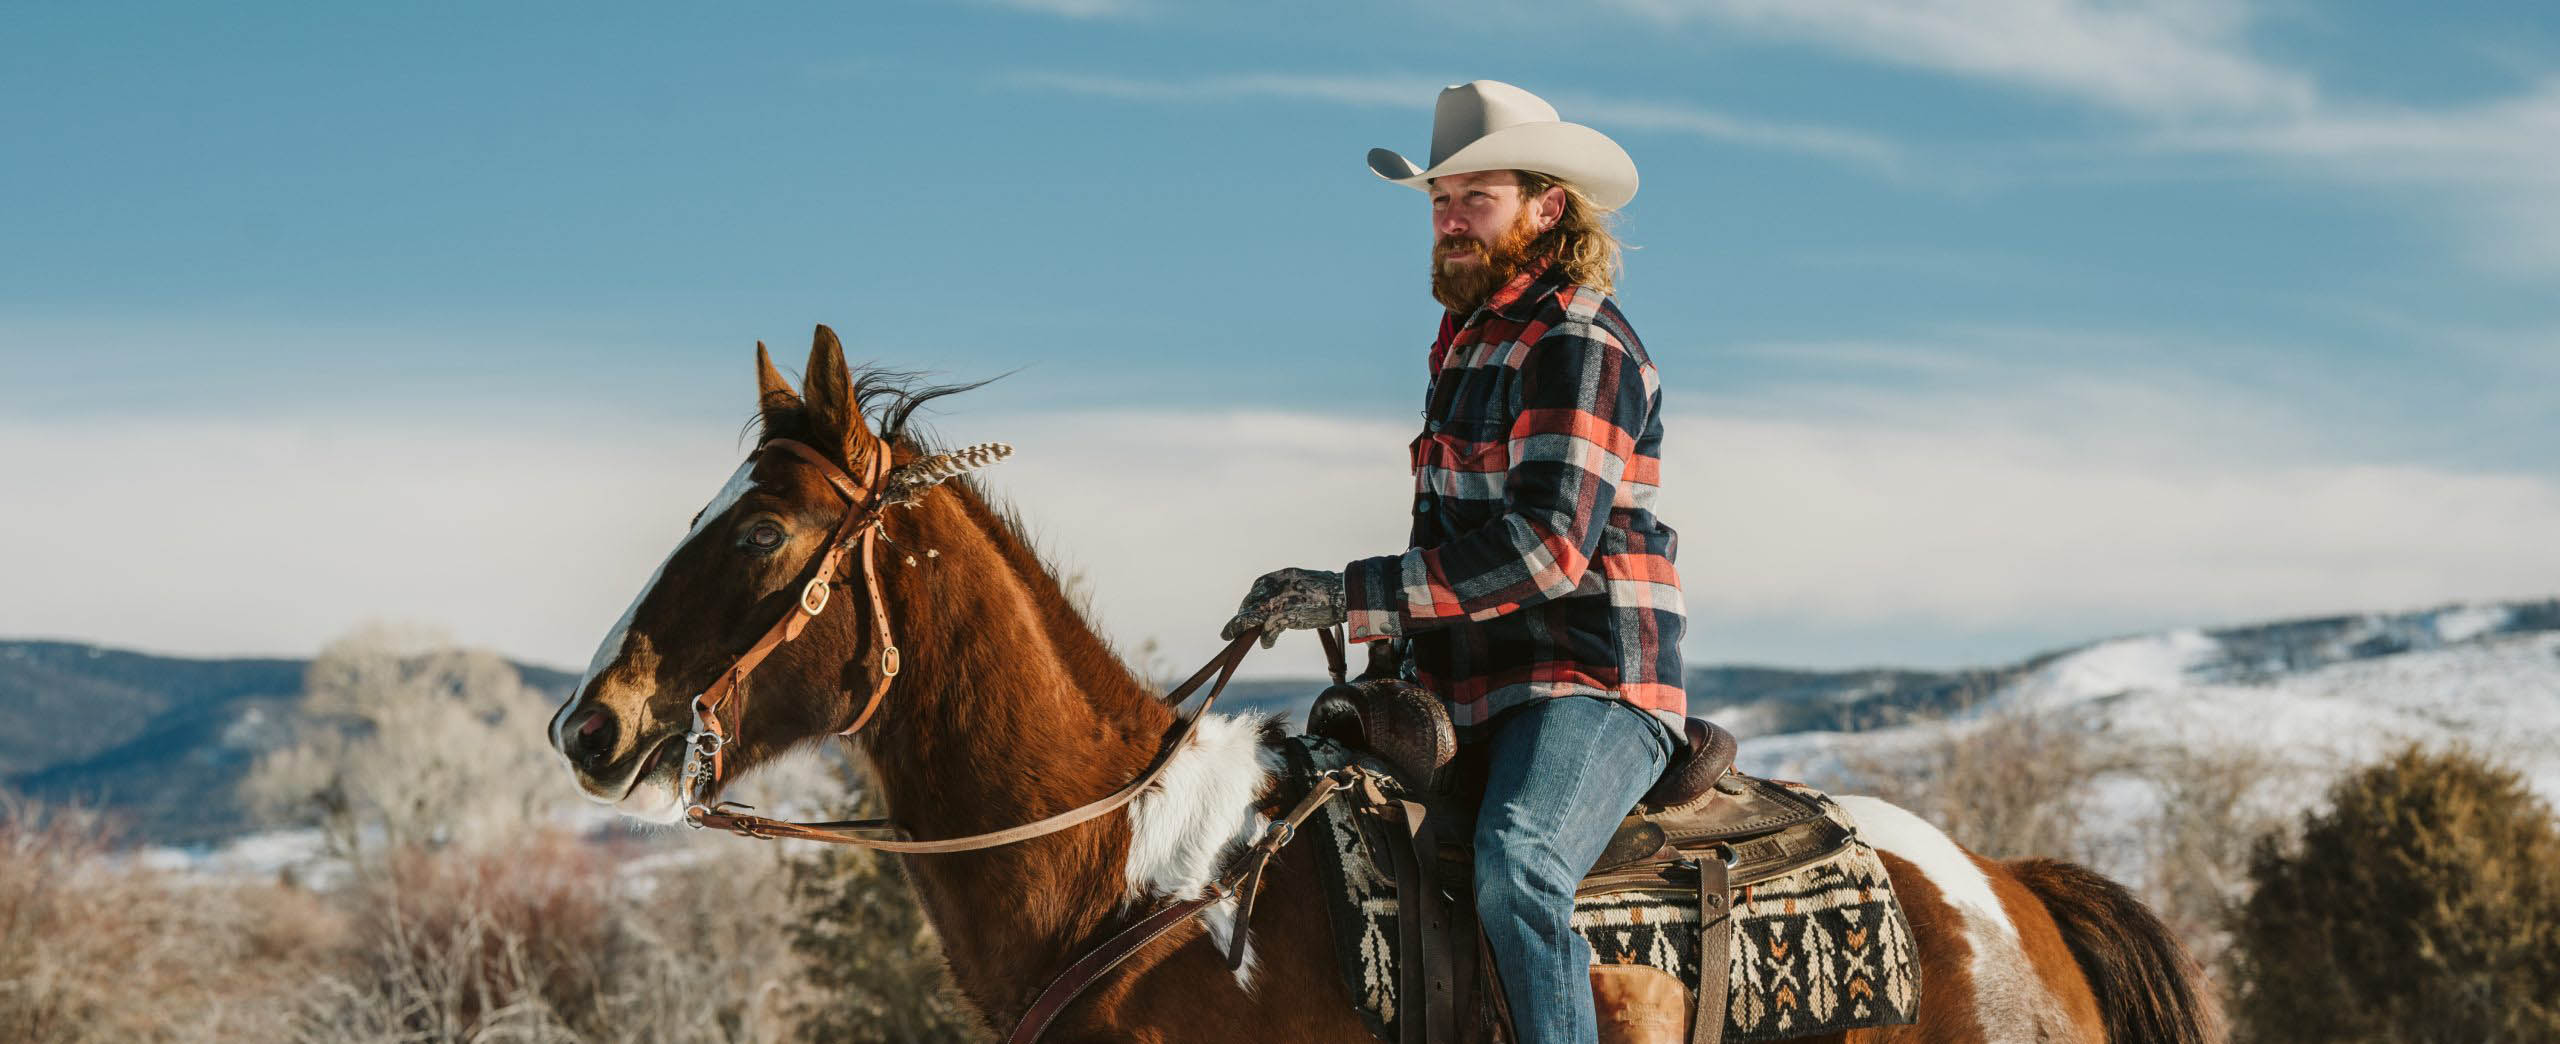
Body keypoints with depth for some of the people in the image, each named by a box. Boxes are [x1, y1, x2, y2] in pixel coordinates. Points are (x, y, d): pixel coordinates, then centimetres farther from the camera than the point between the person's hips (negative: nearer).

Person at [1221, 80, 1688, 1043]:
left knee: (1514, 865, -36)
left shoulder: (1581, 347, -12)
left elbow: (1545, 549, -23)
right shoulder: (1469, 342, 20)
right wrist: (1402, 647, 16)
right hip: (1473, 696, 10)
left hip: (1588, 687, -10)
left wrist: (1352, 595, -24)